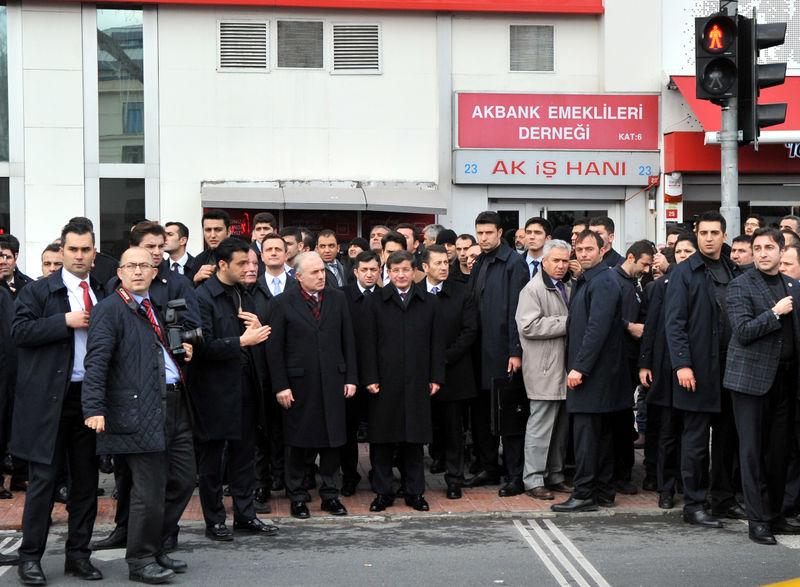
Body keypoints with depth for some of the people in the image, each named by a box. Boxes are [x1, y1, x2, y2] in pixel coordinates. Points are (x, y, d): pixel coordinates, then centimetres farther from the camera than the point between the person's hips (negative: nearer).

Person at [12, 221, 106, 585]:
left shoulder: (103, 295, 12)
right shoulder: (38, 292, 0)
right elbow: (20, 331, -12)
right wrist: (66, 321, -17)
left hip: (90, 396, 4)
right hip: (48, 400, -4)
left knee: (86, 479, 9)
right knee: (44, 478, -1)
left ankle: (78, 554, 18)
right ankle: (30, 556, 9)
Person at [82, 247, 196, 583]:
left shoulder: (154, 307, 19)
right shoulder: (109, 309, -6)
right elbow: (96, 362, -16)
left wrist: (182, 352, 18)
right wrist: (94, 408, -26)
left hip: (174, 405, 9)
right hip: (141, 411, -8)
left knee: (182, 480, 12)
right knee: (150, 489, -4)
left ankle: (155, 548, 27)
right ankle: (140, 561, 11)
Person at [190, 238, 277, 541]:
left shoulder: (244, 296, 12)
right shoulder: (203, 297, -12)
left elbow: (257, 340, 18)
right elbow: (204, 346, -18)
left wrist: (257, 328, -3)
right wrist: (241, 341, -21)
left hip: (245, 386, 7)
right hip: (215, 388, -7)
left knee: (244, 451, 12)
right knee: (211, 456, 5)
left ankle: (245, 514, 22)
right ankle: (214, 520, 14)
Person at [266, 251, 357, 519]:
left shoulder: (337, 298, 5)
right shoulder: (283, 303, -4)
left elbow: (348, 341, 8)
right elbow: (274, 348, -4)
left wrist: (351, 377, 3)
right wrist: (280, 386, -9)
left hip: (332, 382, 3)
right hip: (299, 384, -3)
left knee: (332, 440, 8)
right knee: (298, 442, 6)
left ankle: (330, 494, 19)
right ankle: (297, 497, 17)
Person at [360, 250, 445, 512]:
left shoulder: (428, 302, 8)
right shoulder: (375, 302, 3)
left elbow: (436, 342, 8)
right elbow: (367, 343, 0)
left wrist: (436, 377, 3)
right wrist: (370, 378, -7)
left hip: (417, 382, 1)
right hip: (384, 382, -1)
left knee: (415, 438, 6)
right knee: (382, 438, 3)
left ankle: (415, 492, 15)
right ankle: (382, 491, 12)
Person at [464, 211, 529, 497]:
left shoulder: (514, 263, -8)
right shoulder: (478, 264, 14)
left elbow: (516, 310, -13)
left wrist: (516, 352, -17)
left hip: (503, 352, -7)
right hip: (480, 353, 7)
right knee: (480, 412, 12)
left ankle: (516, 475, 4)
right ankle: (488, 469, 23)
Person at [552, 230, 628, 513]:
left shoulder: (603, 281, -14)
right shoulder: (586, 280, 17)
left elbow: (597, 328, -21)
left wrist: (579, 367, -21)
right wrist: (576, 365, 14)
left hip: (594, 371, -10)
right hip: (595, 372, 10)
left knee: (585, 432, -8)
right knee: (601, 433, 13)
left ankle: (584, 495, -5)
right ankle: (604, 491, 19)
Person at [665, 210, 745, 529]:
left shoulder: (735, 272, 11)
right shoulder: (684, 273, -4)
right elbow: (674, 323, -9)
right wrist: (682, 364, -17)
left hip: (730, 368, 5)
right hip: (698, 370, -5)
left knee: (727, 439, 12)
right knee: (695, 440, 1)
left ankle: (724, 500, 22)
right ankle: (694, 505, 8)